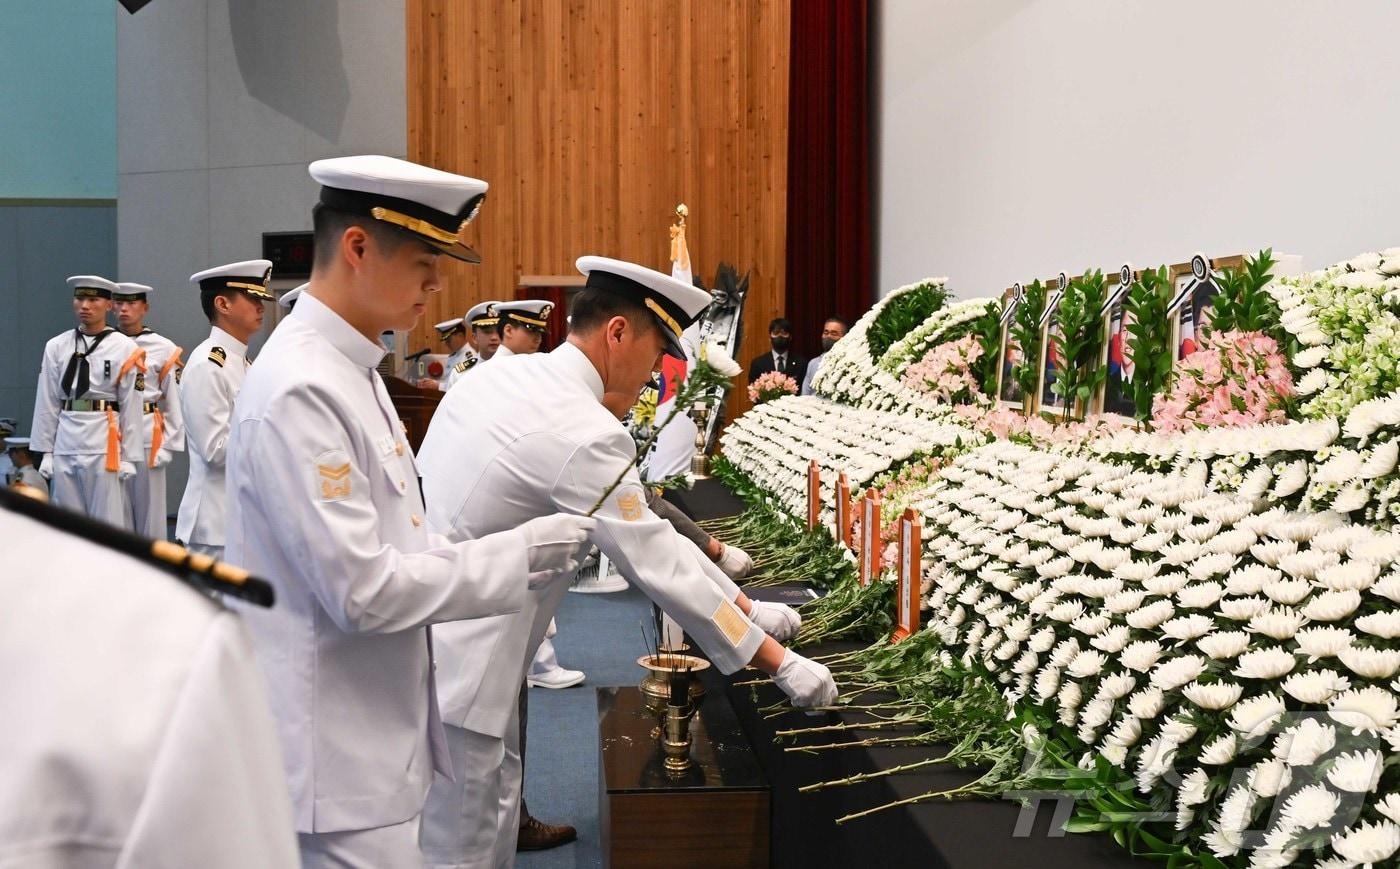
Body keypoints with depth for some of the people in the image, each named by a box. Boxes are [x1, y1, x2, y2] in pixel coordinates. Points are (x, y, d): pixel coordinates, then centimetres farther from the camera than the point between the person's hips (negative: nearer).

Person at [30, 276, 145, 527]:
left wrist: (129, 457, -3)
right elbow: (47, 402, 9)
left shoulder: (124, 348, -3)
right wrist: (46, 451, 7)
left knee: (107, 523, -1)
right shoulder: (56, 347, 6)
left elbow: (131, 405, -3)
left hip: (104, 442, -4)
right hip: (66, 442, 4)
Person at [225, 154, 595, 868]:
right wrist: (519, 555, -17)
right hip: (336, 756, -9)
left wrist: (527, 554, 5)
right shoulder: (300, 392, -22)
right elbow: (361, 589, -24)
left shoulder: (347, 369, 9)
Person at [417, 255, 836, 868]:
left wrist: (746, 606, 16)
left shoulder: (502, 377, 9)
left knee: (496, 798, 20)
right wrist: (781, 663, -5)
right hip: (448, 672, -10)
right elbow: (658, 564, -15)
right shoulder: (582, 432, -20)